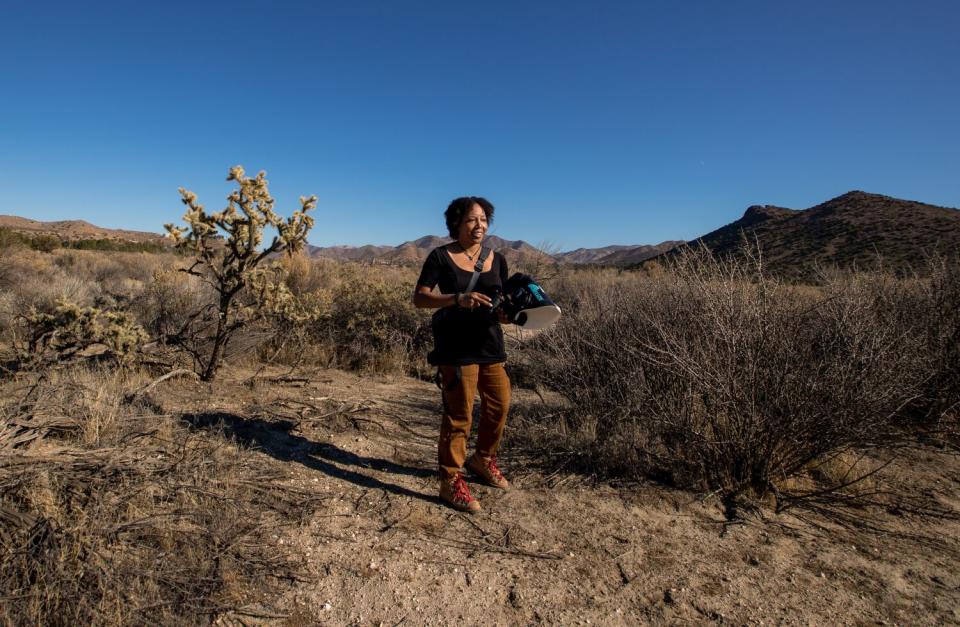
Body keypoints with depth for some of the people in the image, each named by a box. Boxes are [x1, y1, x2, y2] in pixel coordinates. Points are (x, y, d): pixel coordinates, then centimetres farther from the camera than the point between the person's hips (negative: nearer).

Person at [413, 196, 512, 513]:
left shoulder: (497, 259, 9)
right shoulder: (441, 257, -4)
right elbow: (419, 297, -9)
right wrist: (457, 299, -24)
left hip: (491, 343, 6)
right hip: (457, 346, -6)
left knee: (500, 405, 11)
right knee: (459, 413, -4)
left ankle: (482, 459, 36)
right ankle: (451, 481, 12)